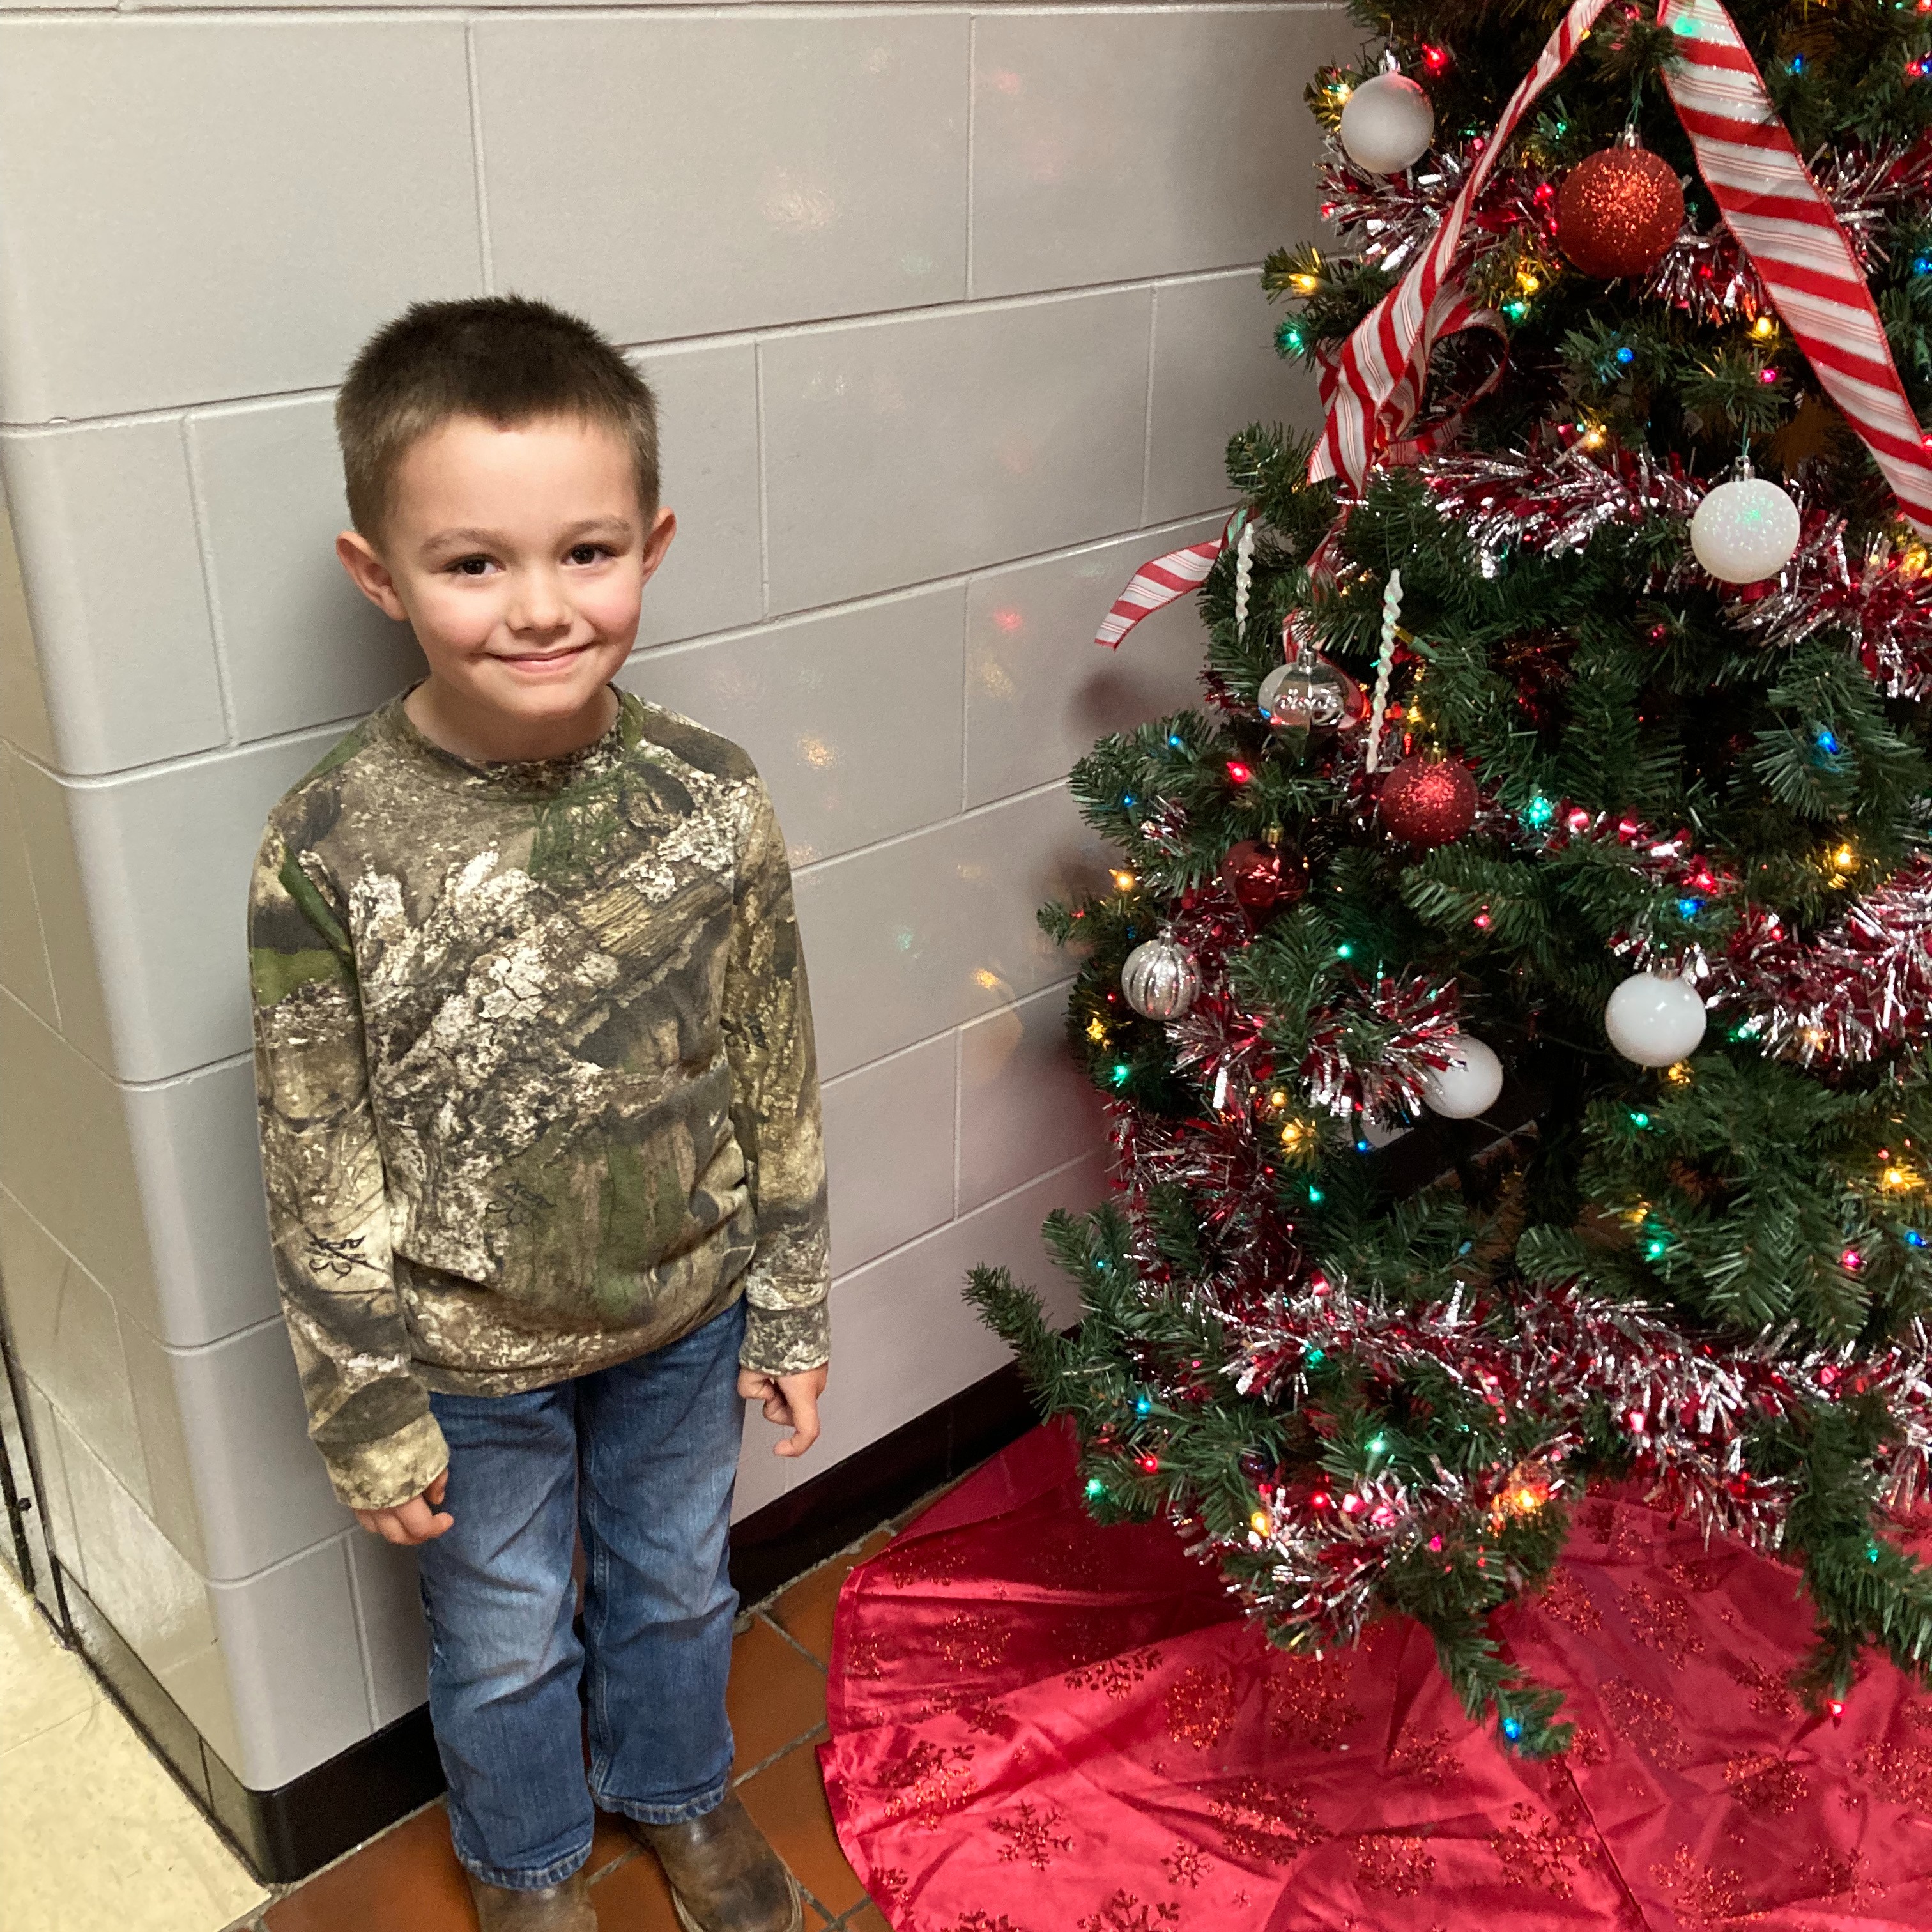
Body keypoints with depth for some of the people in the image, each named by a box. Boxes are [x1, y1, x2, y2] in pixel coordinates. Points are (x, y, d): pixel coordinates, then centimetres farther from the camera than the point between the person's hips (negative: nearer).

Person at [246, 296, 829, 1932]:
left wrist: (790, 1306, 2)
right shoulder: (331, 846, -22)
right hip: (470, 1356, -2)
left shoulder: (711, 798, -16)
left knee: (678, 1583, 26)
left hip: (685, 1313, 2)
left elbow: (775, 1079, -4)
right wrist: (367, 1411, -7)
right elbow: (319, 1166, -13)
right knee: (506, 1640, 23)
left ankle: (678, 1789, 58)